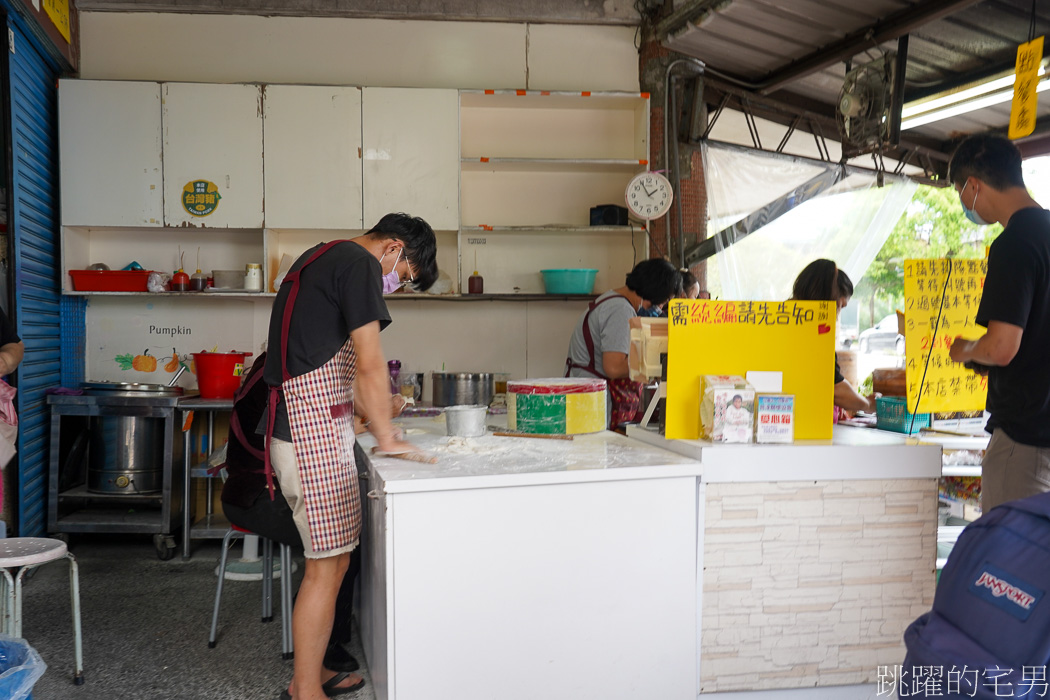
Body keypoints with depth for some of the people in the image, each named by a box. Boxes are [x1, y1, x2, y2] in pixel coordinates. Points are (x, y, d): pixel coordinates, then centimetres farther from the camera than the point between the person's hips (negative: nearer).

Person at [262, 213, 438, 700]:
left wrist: (374, 419, 25)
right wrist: (387, 439, -5)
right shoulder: (360, 263, -10)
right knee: (328, 565, -3)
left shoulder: (320, 258, 21)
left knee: (326, 560, 16)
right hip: (316, 432, -10)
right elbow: (369, 363, -13)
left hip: (293, 427, 10)